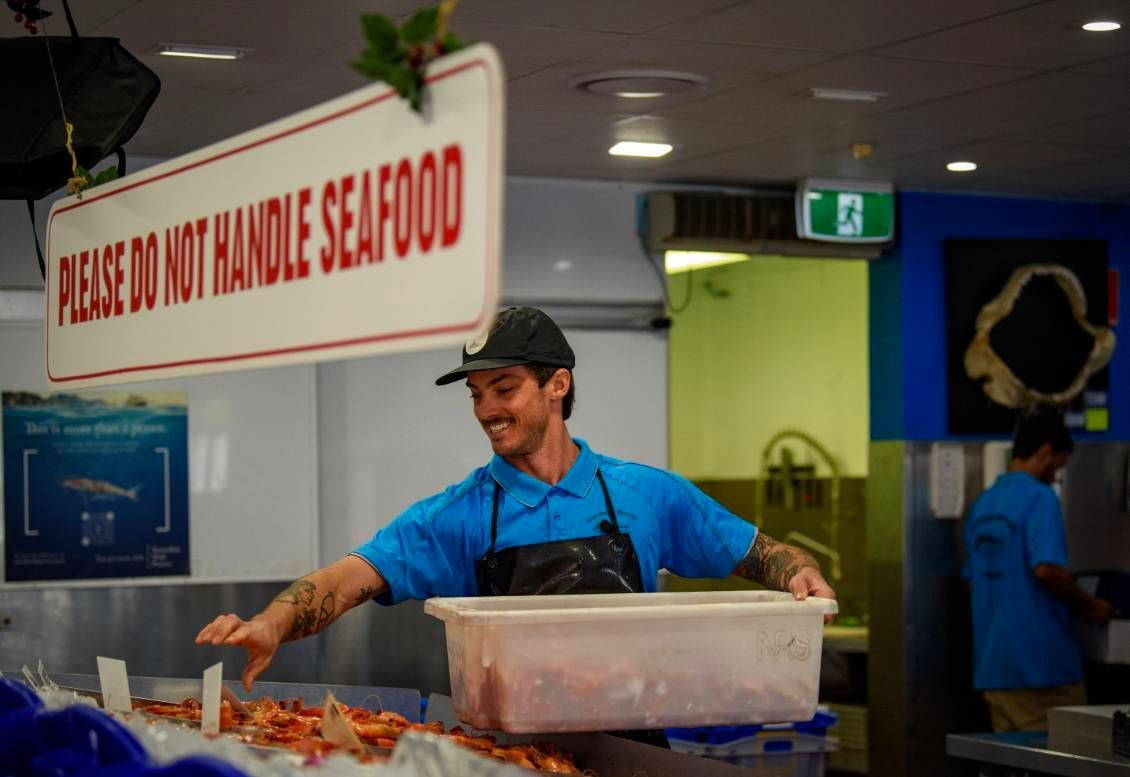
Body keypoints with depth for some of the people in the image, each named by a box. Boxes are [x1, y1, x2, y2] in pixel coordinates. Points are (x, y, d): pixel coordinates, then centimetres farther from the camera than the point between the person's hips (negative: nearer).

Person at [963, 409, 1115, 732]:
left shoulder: (982, 504, 14)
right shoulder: (1039, 497, -11)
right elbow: (1046, 568, -23)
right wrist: (1089, 606, -7)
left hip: (991, 664, 8)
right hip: (1041, 662, -8)